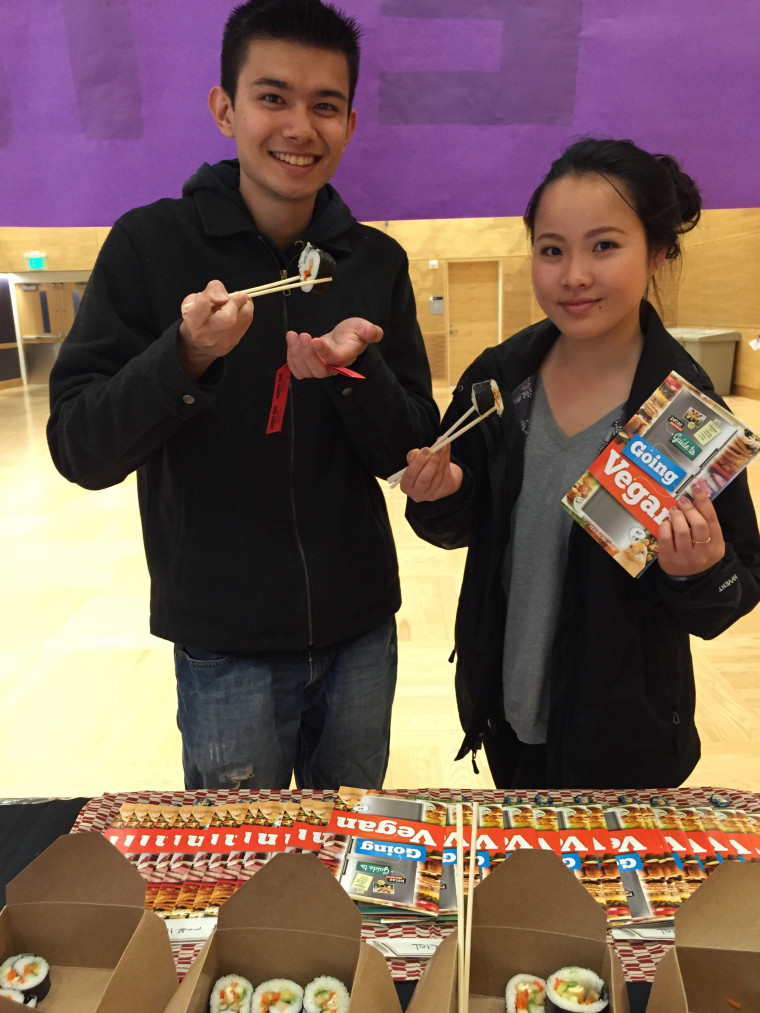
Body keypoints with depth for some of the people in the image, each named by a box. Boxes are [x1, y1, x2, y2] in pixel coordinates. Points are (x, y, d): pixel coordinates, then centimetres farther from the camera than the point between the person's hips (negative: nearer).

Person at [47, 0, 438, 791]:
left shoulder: (375, 260, 0)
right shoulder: (151, 245, -9)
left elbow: (410, 452, -2)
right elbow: (79, 452, -12)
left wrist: (354, 370, -22)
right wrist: (186, 355, -28)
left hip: (359, 629, 3)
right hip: (225, 643, -2)